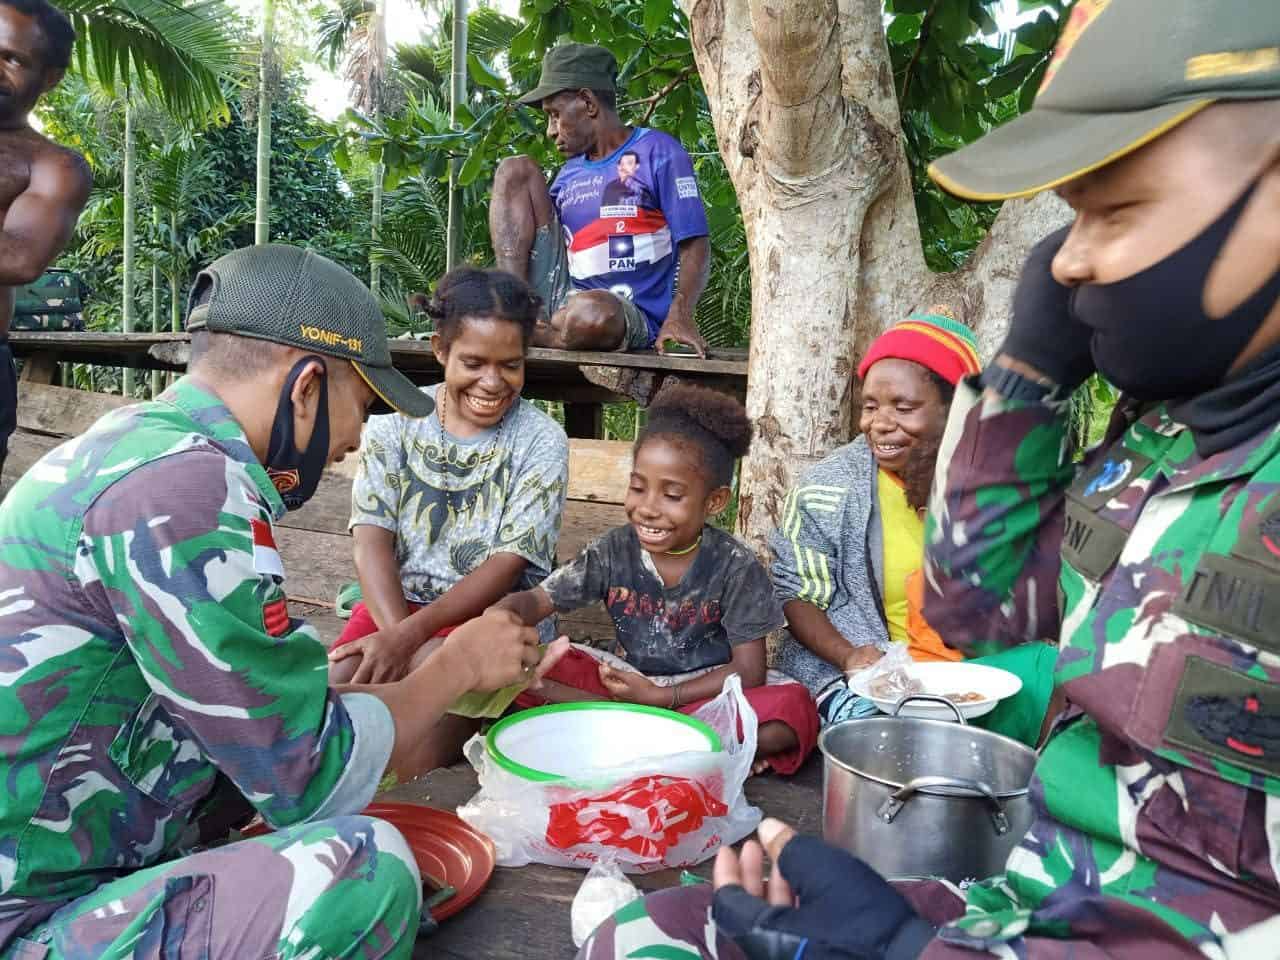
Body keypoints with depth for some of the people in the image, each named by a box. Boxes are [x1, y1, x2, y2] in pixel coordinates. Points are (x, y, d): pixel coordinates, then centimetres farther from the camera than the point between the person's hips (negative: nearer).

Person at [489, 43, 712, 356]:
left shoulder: (658, 152, -1)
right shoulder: (569, 172, 19)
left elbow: (695, 244, -7)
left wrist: (679, 313, -23)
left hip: (625, 316, -6)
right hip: (563, 290, 6)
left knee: (592, 313, -45)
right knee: (515, 171, 3)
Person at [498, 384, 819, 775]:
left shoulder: (735, 567, -12)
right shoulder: (613, 551, -5)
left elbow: (748, 671, -12)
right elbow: (537, 600, -5)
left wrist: (659, 697, -19)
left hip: (706, 689, -2)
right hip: (630, 681, 3)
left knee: (795, 710, -32)